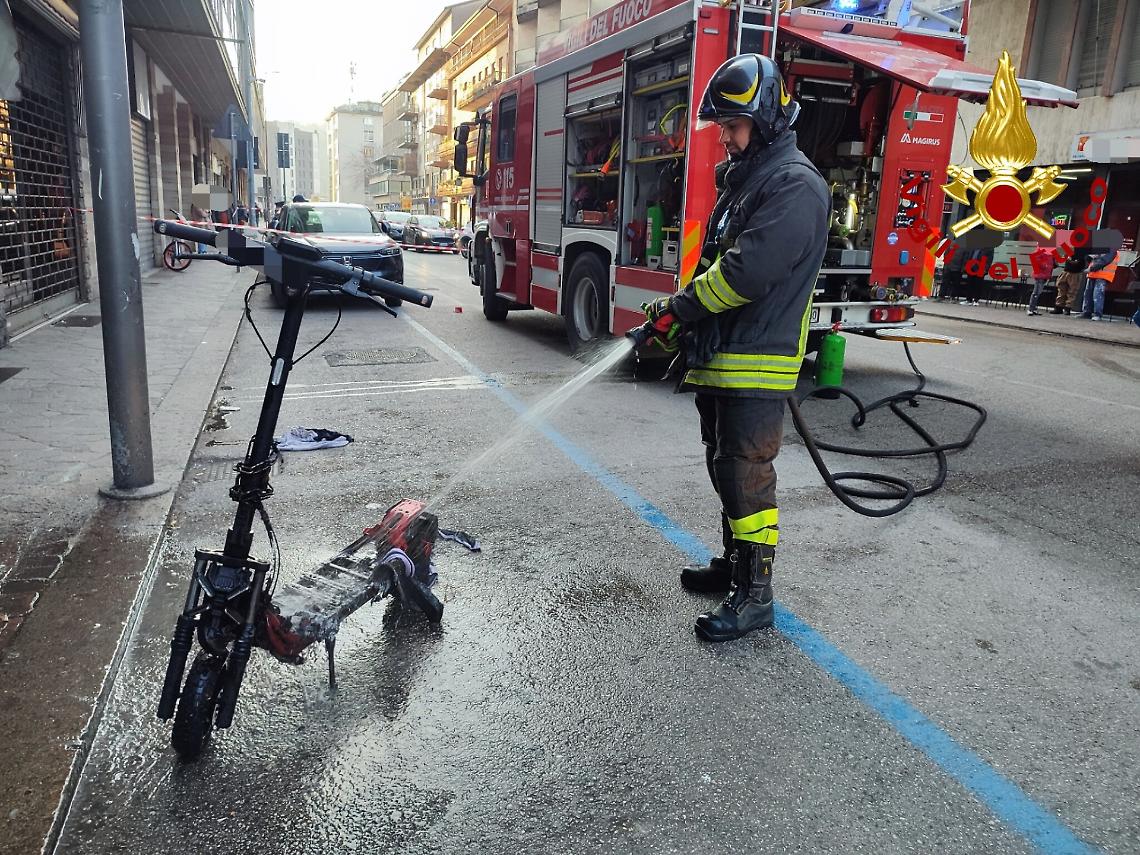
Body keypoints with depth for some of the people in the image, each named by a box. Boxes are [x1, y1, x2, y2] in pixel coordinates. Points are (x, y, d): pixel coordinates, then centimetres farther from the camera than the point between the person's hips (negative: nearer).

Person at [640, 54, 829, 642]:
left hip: (755, 363, -10)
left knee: (747, 475, -5)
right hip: (717, 358, 10)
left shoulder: (796, 185, -13)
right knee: (724, 468, 17)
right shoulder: (740, 179, 19)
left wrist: (678, 309, -14)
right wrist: (685, 327, 11)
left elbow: (748, 270, -23)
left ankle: (755, 594, 6)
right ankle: (734, 563, 31)